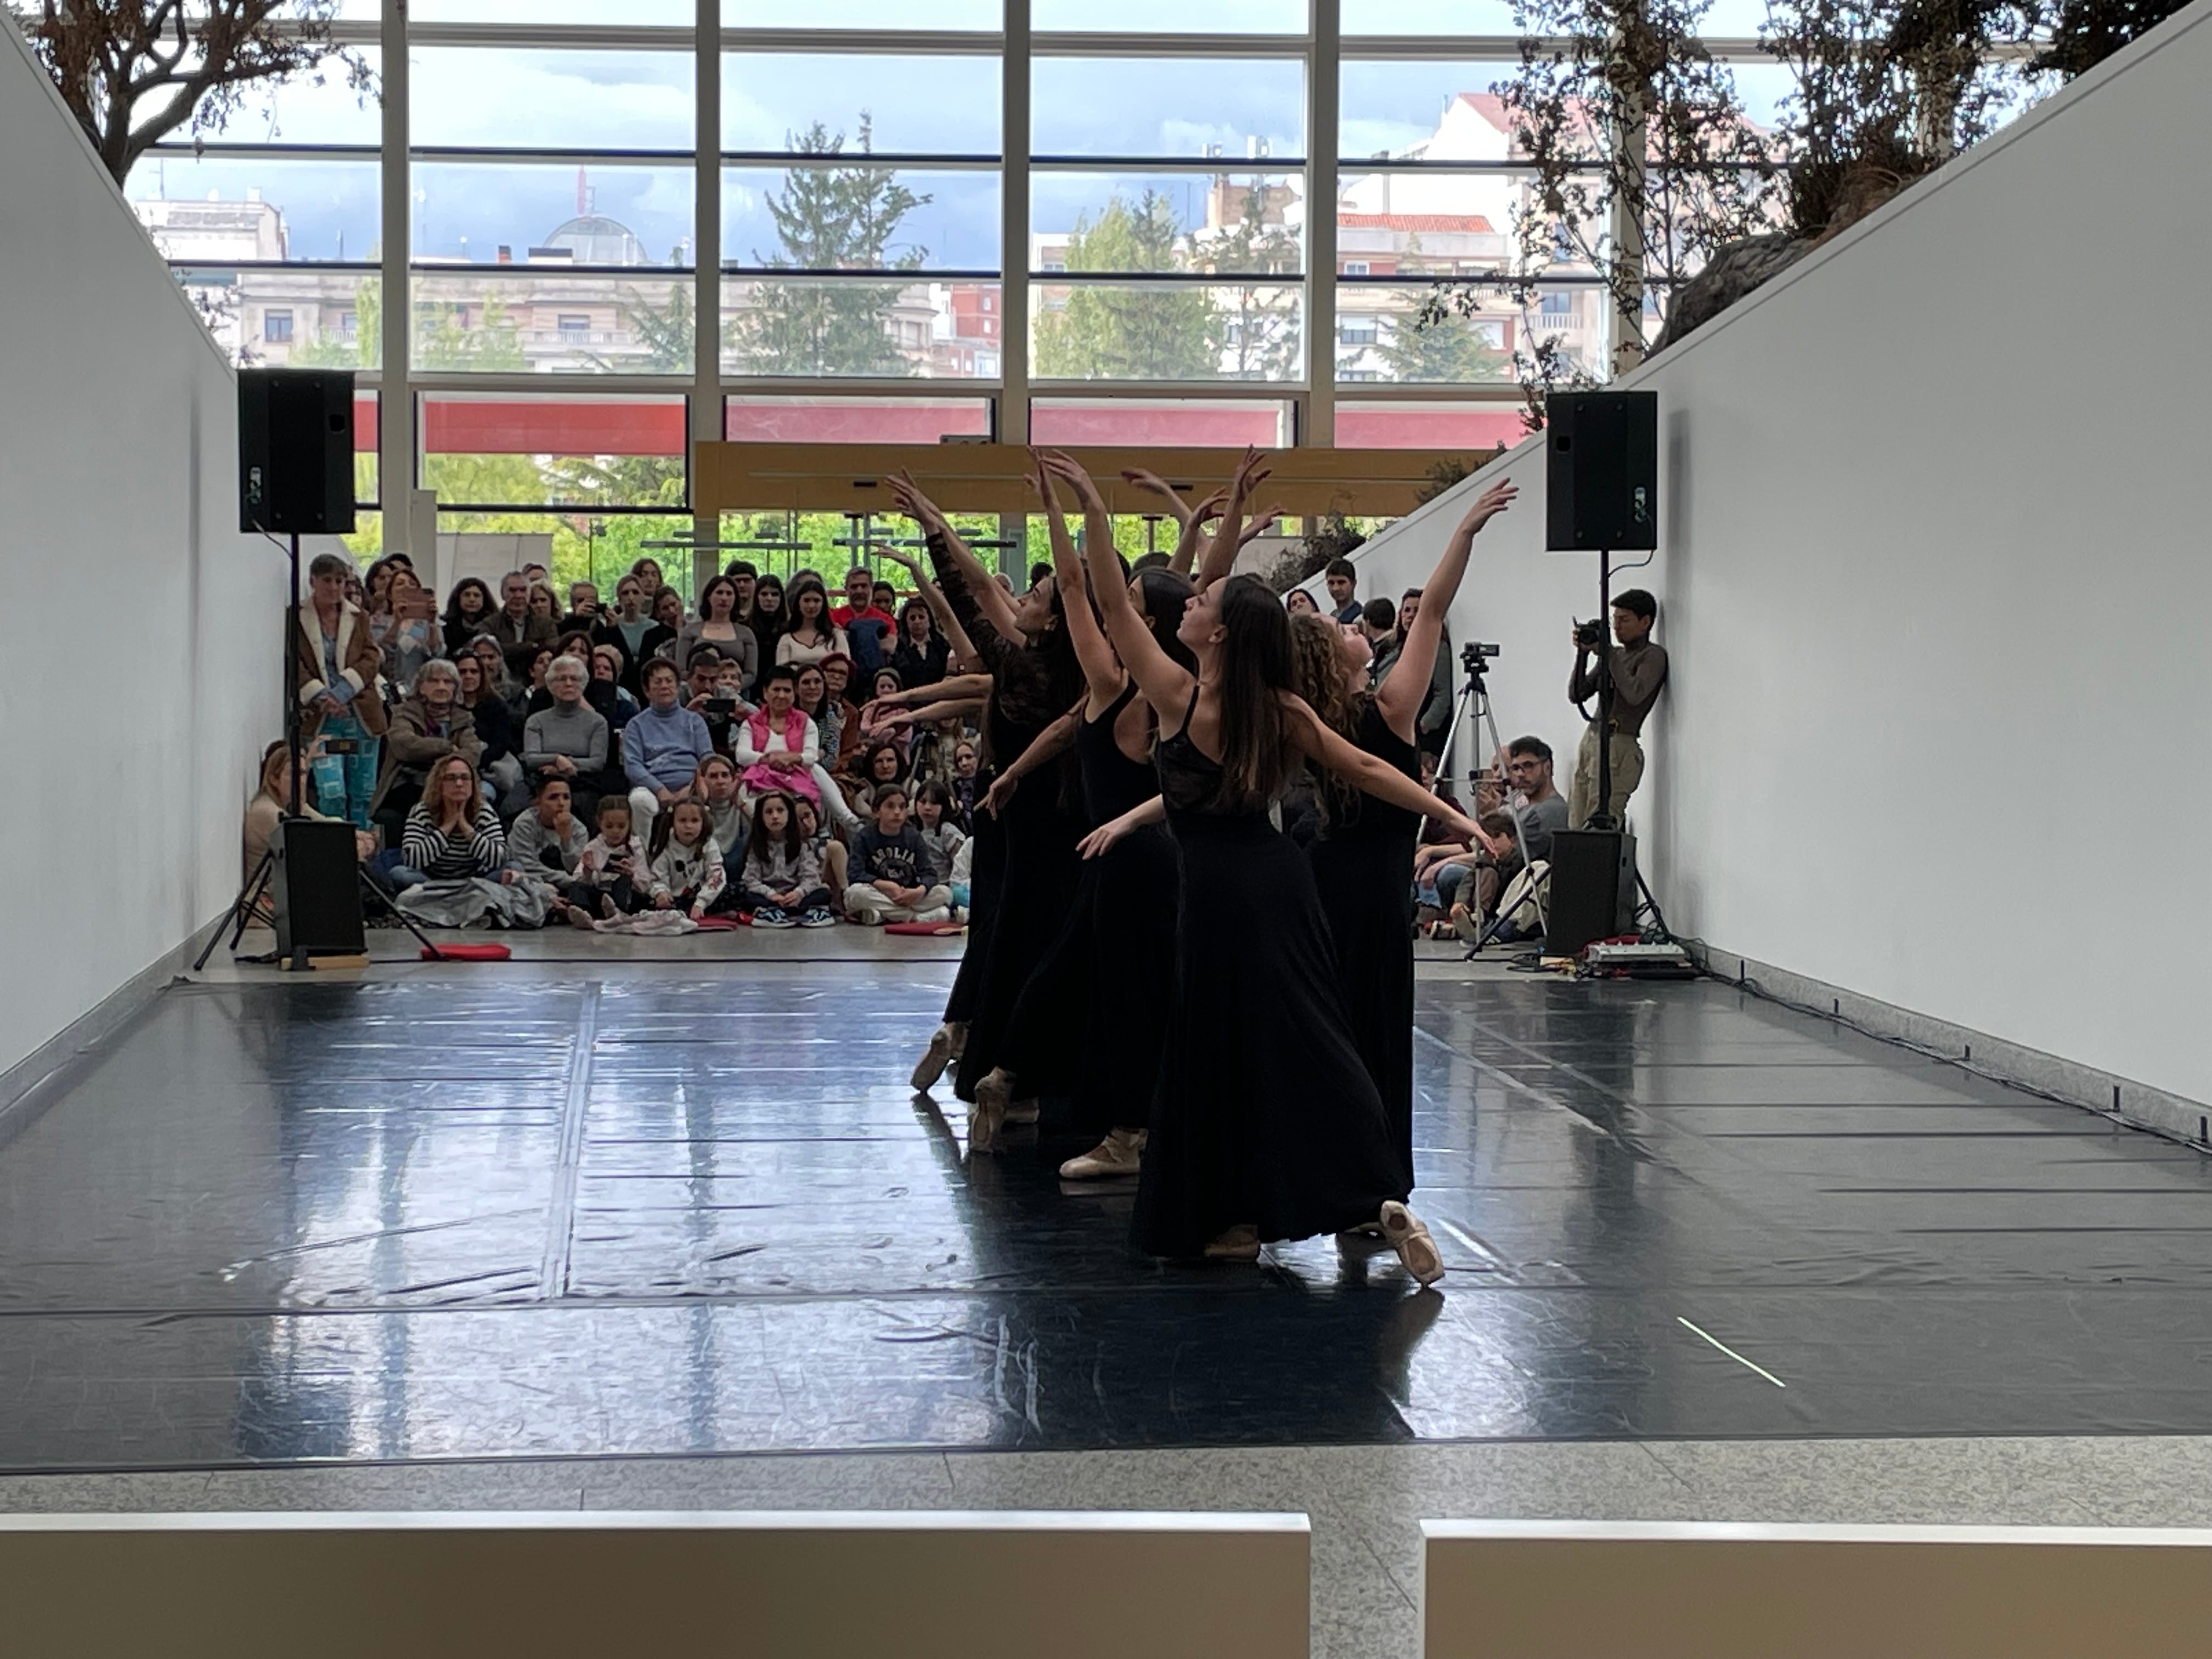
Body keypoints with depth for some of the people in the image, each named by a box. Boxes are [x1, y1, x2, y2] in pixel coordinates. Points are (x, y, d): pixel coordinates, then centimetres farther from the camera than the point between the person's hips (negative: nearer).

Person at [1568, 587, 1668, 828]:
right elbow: (1577, 695, 16)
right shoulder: (1615, 654, 20)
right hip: (1590, 739, 8)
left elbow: (1635, 694, -20)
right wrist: (1583, 653, 4)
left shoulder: (1653, 656, -2)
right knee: (1576, 828, -1)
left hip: (1619, 745, -8)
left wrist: (1607, 652, -12)